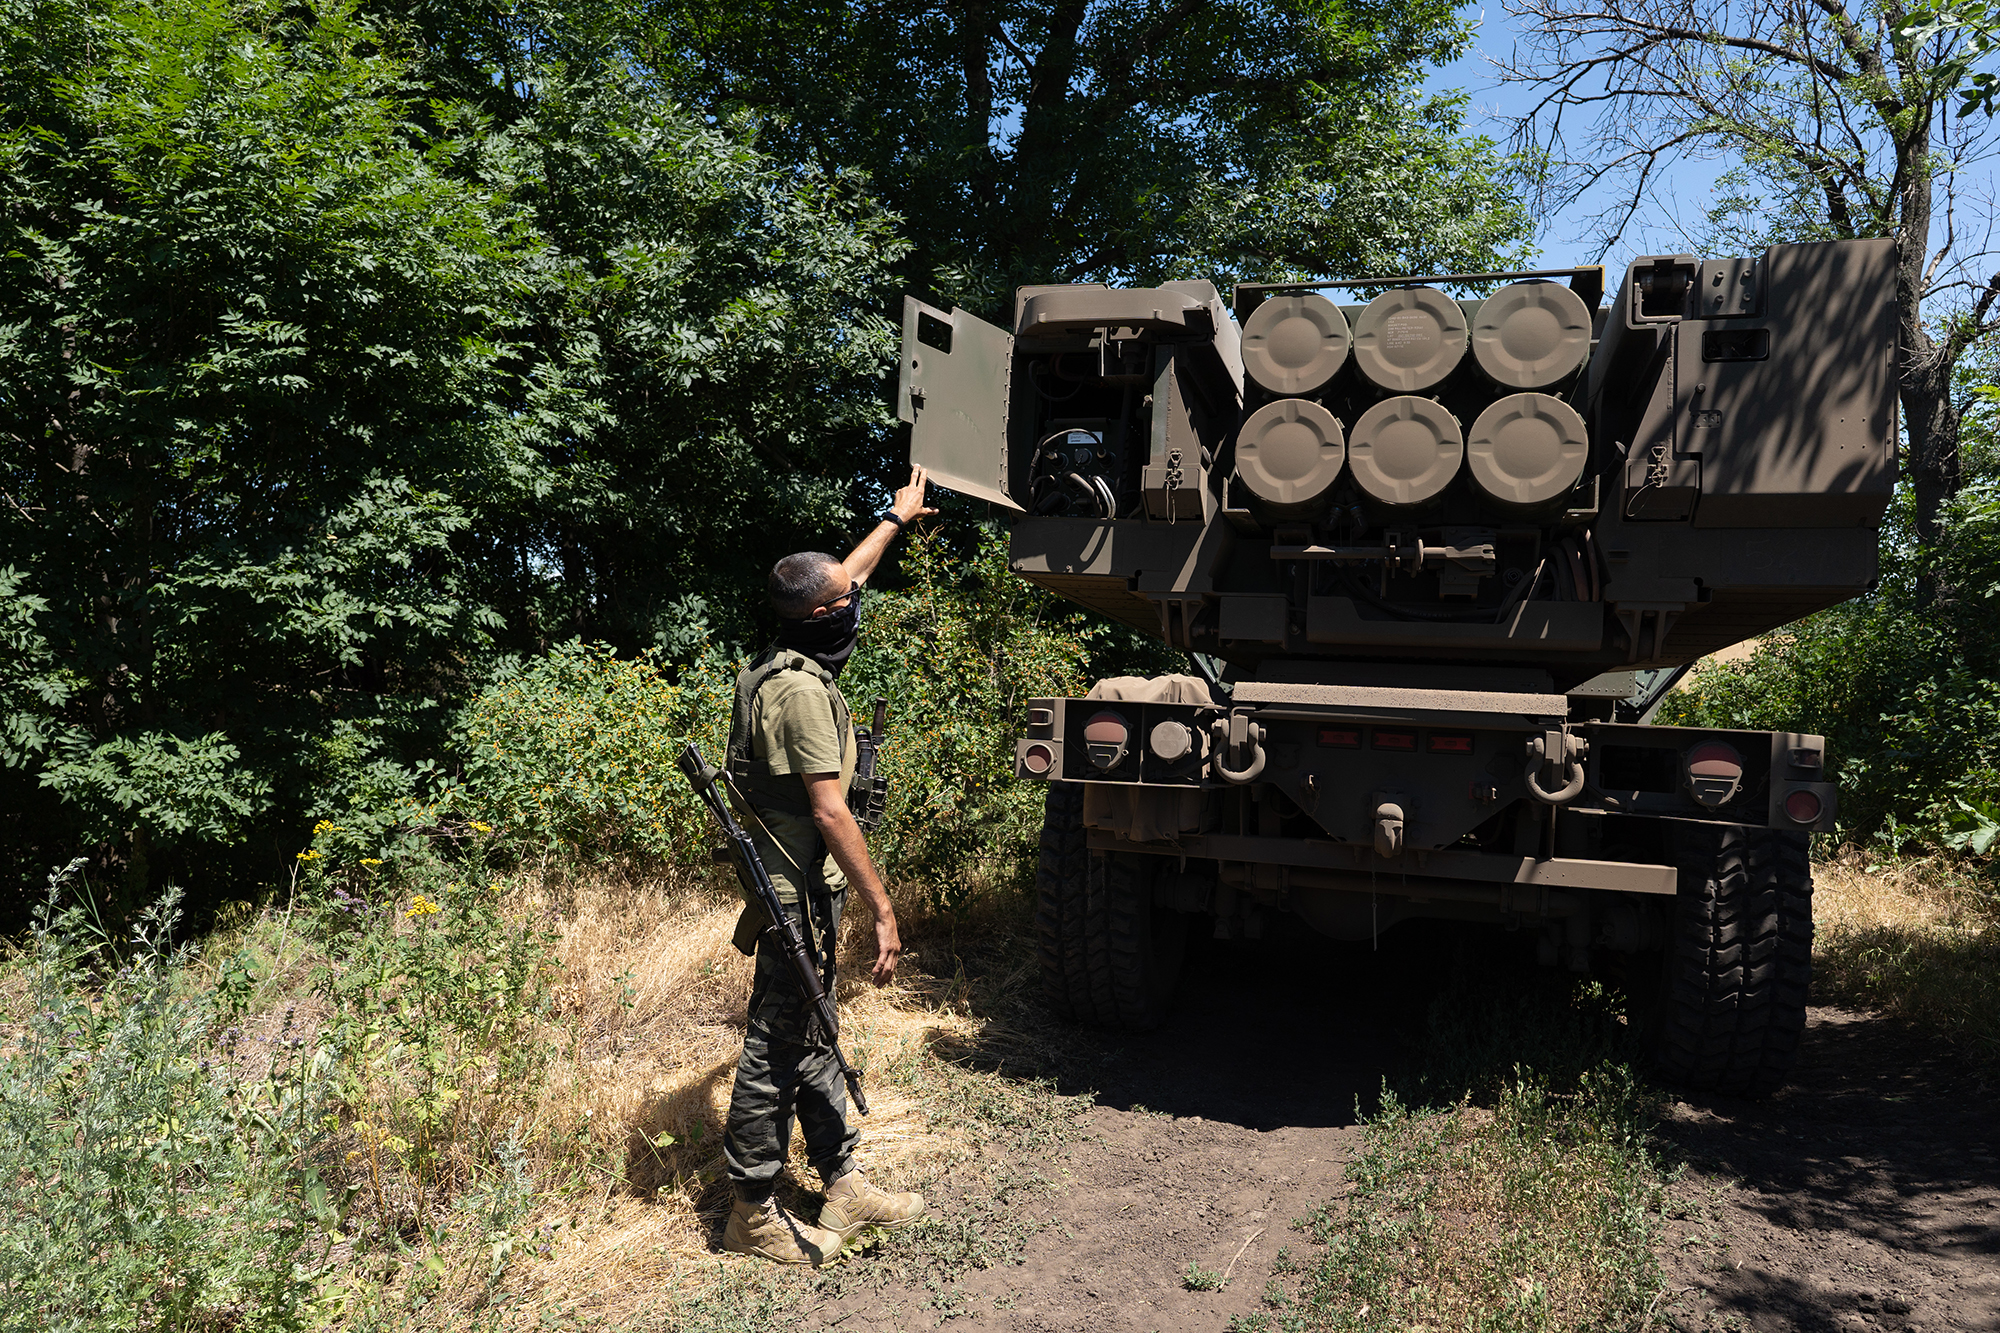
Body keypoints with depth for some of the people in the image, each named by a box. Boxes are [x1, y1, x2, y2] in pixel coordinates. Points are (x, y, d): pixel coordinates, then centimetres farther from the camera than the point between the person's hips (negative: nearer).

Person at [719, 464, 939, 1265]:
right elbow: (830, 813, -25)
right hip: (800, 894, -10)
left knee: (811, 1042, 16)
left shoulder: (796, 662, 7)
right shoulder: (802, 690, -22)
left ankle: (844, 1186, 27)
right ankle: (752, 1214, 13)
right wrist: (883, 910, -23)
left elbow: (849, 577, 25)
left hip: (804, 891, 10)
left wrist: (896, 519, 38)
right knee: (777, 1049, 1)